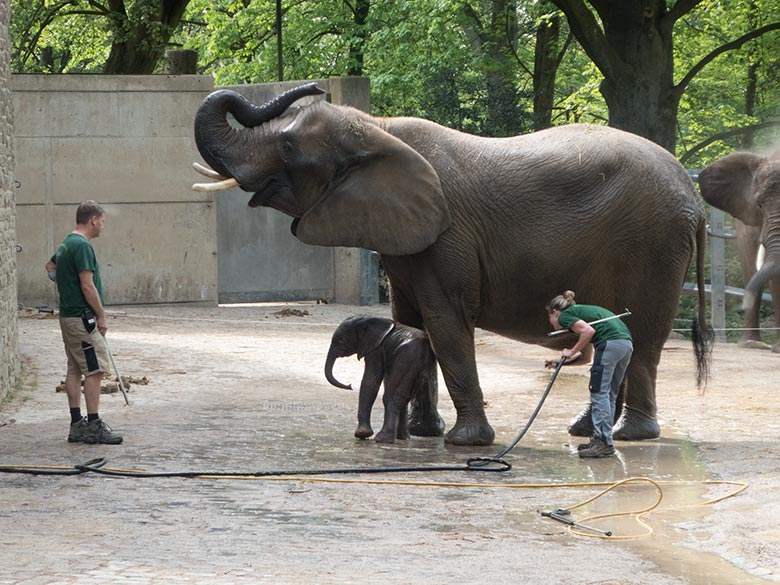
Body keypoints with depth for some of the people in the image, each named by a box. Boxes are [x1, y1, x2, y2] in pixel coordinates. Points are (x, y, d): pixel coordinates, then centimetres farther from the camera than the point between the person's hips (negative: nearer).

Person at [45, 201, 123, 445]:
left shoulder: (66, 244, 13)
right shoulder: (82, 246, -17)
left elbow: (50, 266, 33)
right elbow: (87, 286, -20)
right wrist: (101, 316, -13)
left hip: (68, 314, 10)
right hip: (83, 317, -10)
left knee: (75, 369, 10)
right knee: (94, 370, -8)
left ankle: (77, 425, 12)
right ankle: (93, 426, -10)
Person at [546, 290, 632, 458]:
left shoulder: (564, 316, 8)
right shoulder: (580, 312, 33)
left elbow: (589, 330, -10)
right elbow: (586, 358, 36)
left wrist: (572, 352, 0)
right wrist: (563, 361, 40)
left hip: (610, 342, -9)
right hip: (627, 342, 9)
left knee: (599, 394, -7)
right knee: (609, 395, 14)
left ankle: (604, 443, -12)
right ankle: (600, 440, 17)